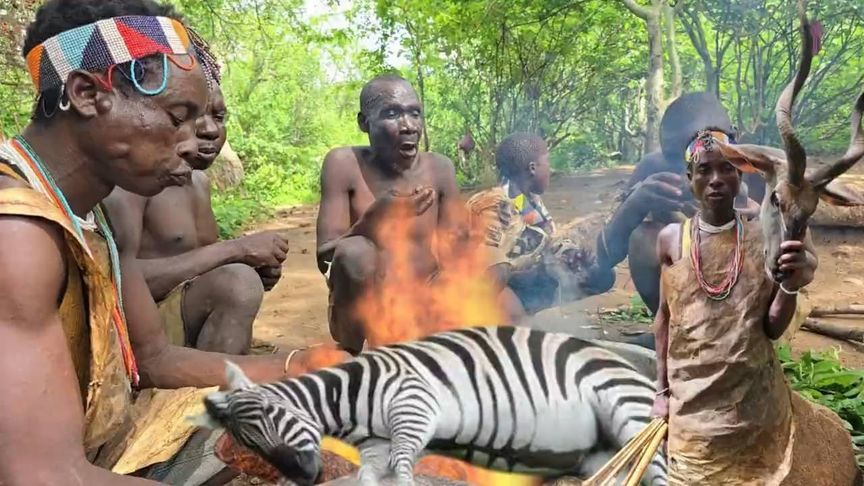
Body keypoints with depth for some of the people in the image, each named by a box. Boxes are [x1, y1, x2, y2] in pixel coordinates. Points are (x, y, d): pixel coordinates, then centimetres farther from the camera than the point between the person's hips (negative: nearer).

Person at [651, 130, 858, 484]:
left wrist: (791, 286, -24)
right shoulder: (672, 238, -7)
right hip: (693, 399, 0)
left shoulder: (763, 239, -7)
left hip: (756, 396, 1)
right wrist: (662, 389, 7)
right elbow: (665, 317, 3)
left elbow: (772, 330, -5)